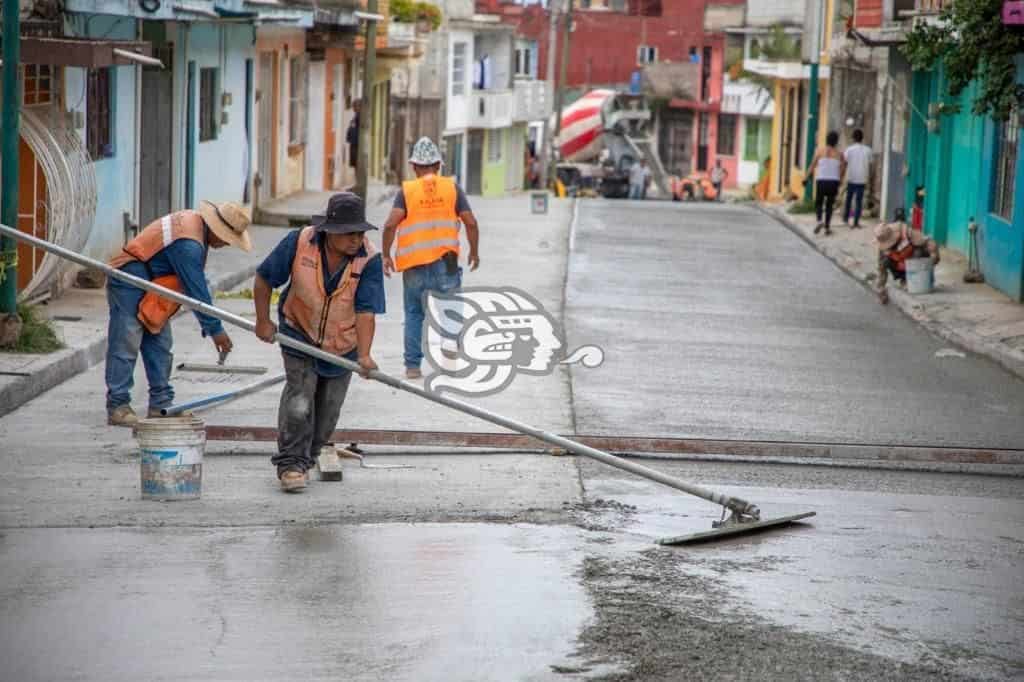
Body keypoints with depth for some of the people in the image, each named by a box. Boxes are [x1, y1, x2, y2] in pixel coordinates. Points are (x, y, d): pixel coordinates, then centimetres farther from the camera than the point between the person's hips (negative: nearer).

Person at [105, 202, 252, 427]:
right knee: (126, 345, -10)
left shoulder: (195, 221, 4)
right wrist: (215, 330, -15)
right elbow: (196, 290, -23)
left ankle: (161, 405, 13)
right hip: (129, 283, -11)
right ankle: (117, 406, -8)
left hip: (150, 287, 11)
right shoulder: (188, 244, -27)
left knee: (160, 345, 9)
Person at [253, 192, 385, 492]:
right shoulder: (299, 242, -20)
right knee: (299, 402, -18)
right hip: (300, 334, -2)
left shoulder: (369, 259, -21)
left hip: (342, 345, 2)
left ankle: (305, 459, 33)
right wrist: (263, 320, -6)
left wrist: (364, 355, -38)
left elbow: (366, 311, -26)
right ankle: (290, 463, -7)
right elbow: (264, 279, -5)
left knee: (326, 413, 12)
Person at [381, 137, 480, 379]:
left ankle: (413, 365, 9)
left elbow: (391, 224, -9)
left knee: (414, 314, 10)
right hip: (444, 260, 0)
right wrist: (474, 251, 14)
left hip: (414, 263, 0)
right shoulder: (452, 188, 4)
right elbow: (470, 223, 1)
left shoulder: (407, 190, 2)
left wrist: (386, 255, 1)